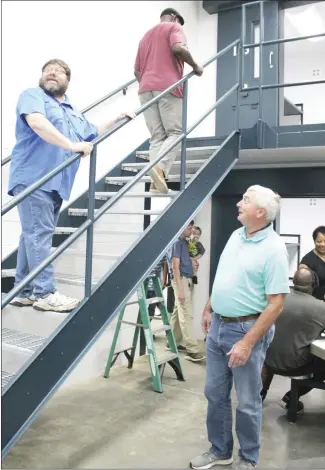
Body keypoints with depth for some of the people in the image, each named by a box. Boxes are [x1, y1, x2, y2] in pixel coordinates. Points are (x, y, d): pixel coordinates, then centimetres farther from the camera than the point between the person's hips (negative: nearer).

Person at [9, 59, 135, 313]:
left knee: (34, 236, 8)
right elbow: (37, 122, -19)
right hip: (33, 178, -8)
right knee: (39, 234, -11)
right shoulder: (33, 96, 2)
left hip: (55, 183, 8)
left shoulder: (74, 112, 27)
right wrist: (71, 145, -26)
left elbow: (93, 134, 40)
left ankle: (24, 291, 13)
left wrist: (117, 119, 34)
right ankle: (45, 293, -9)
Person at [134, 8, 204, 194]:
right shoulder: (174, 27, 10)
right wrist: (195, 66, -1)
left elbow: (137, 70, 25)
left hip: (146, 89, 6)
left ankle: (156, 182, -12)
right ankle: (160, 167, -29)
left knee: (157, 137, 1)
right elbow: (178, 48, -12)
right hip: (168, 87, -6)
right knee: (176, 132, -5)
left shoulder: (146, 36, 30)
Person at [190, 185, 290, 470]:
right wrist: (208, 309, 18)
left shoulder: (273, 249, -18)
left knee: (247, 401, 8)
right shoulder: (236, 235, 6)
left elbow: (276, 304, -20)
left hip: (247, 329, -7)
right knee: (215, 394, 17)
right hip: (218, 326, 7)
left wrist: (247, 343, -23)